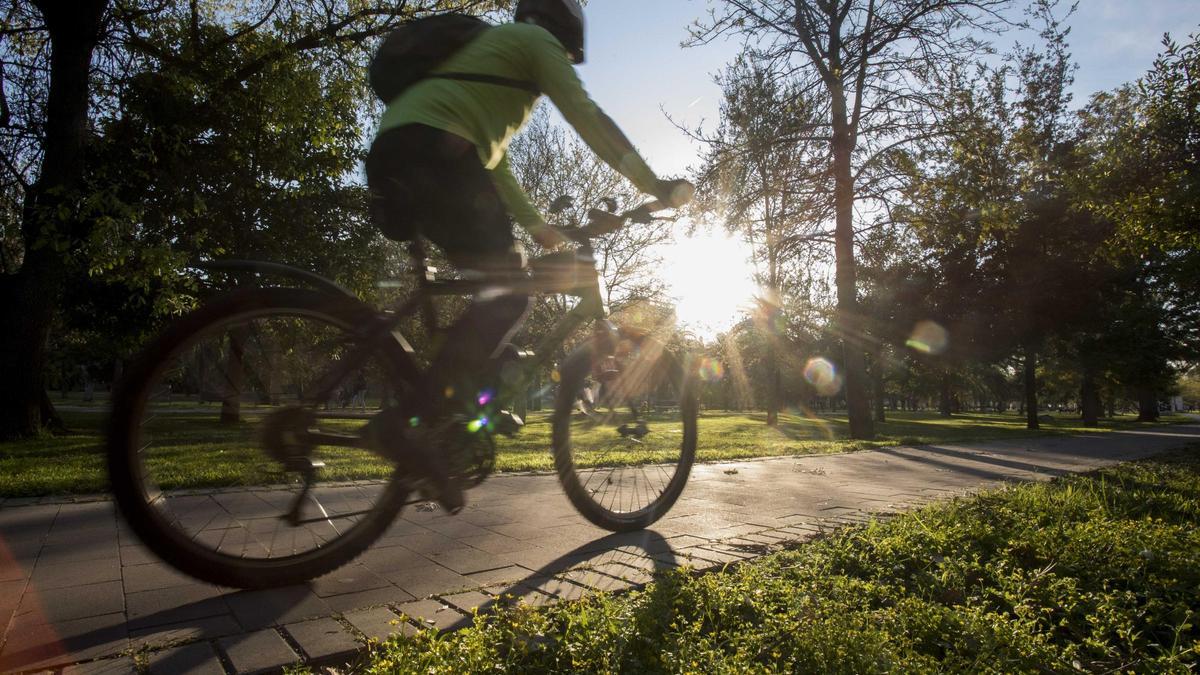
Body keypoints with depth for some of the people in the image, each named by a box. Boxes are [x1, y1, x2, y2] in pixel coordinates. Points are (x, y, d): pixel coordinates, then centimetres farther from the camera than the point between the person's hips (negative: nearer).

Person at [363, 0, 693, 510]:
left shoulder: (489, 48, 40)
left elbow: (493, 163, 39)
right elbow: (588, 119, 1)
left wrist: (537, 226, 39)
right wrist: (655, 186, 4)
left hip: (392, 154, 9)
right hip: (433, 148, -9)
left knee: (499, 284, 13)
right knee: (509, 292, -9)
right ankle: (412, 418, -19)